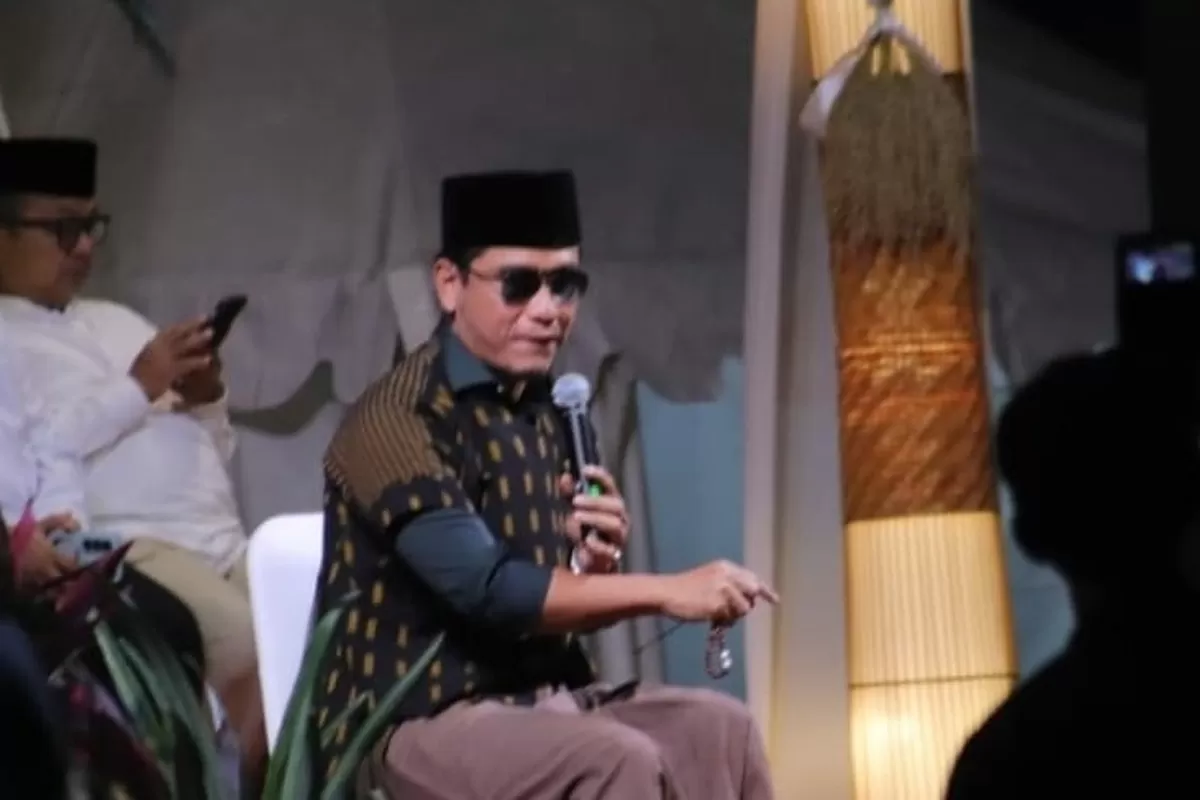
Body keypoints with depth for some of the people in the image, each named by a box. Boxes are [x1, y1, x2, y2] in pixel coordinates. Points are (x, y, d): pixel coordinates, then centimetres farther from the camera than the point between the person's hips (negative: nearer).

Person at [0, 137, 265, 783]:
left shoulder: (115, 322, 26)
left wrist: (205, 402, 6)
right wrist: (138, 388, -11)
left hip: (226, 544, 7)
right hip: (120, 549, -7)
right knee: (257, 652, -30)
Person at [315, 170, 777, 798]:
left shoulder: (543, 413, 12)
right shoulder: (396, 420, -14)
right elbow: (486, 591, -23)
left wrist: (597, 565, -5)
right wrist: (667, 591, -23)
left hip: (541, 698, 8)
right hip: (418, 721, -8)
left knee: (718, 729, -13)